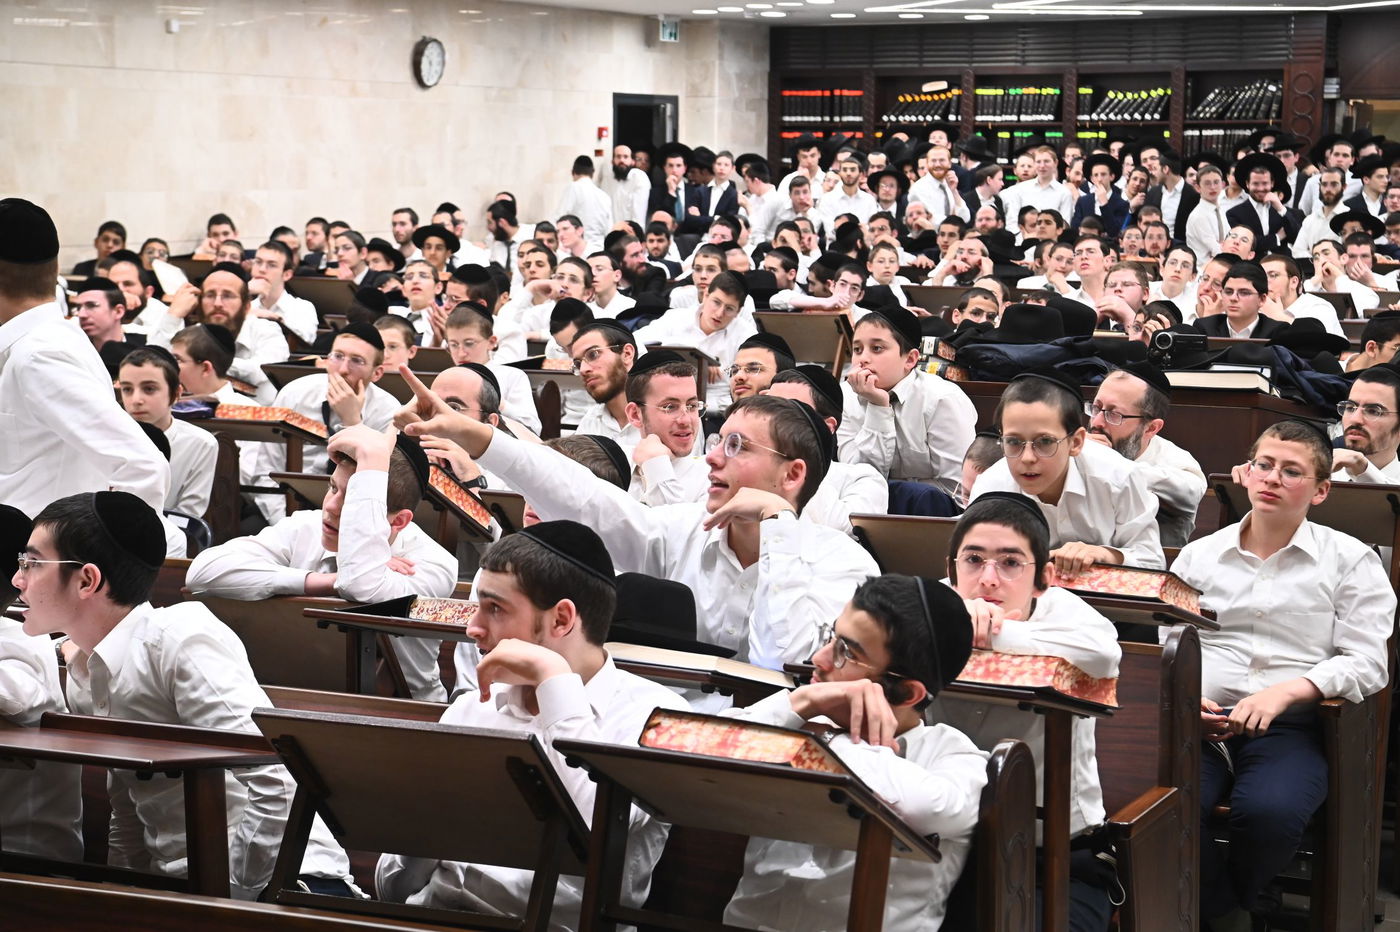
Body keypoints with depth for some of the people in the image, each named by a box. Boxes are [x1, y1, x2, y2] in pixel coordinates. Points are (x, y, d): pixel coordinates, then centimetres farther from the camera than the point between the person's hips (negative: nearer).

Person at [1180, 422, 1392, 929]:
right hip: (1202, 722, 2)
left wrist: (1285, 691, -14)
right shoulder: (1199, 554, 19)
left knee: (1268, 811, -34)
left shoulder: (1350, 560, 10)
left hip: (1289, 727, -2)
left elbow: (1365, 662, 1)